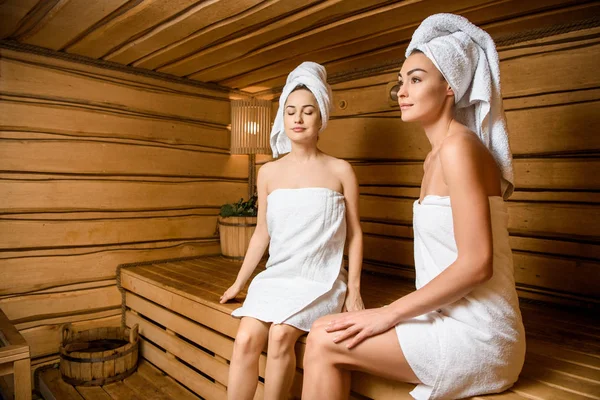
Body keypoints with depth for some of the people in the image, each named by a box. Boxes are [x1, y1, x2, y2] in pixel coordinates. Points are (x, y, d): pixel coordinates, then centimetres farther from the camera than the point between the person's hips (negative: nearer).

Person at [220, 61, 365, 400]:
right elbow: (262, 232, 14)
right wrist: (239, 283, 16)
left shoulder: (340, 171, -1)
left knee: (281, 335, -26)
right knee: (246, 339, -21)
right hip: (276, 276, 3)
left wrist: (354, 290, -4)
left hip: (321, 279, -2)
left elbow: (355, 233, 2)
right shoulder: (269, 172, 7)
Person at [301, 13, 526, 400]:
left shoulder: (459, 146, -16)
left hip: (476, 336, -8)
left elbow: (477, 263, -22)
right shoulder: (434, 159, 12)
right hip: (451, 321, 8)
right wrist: (392, 313, 8)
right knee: (331, 334, 3)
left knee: (323, 341, -10)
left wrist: (390, 313, -16)